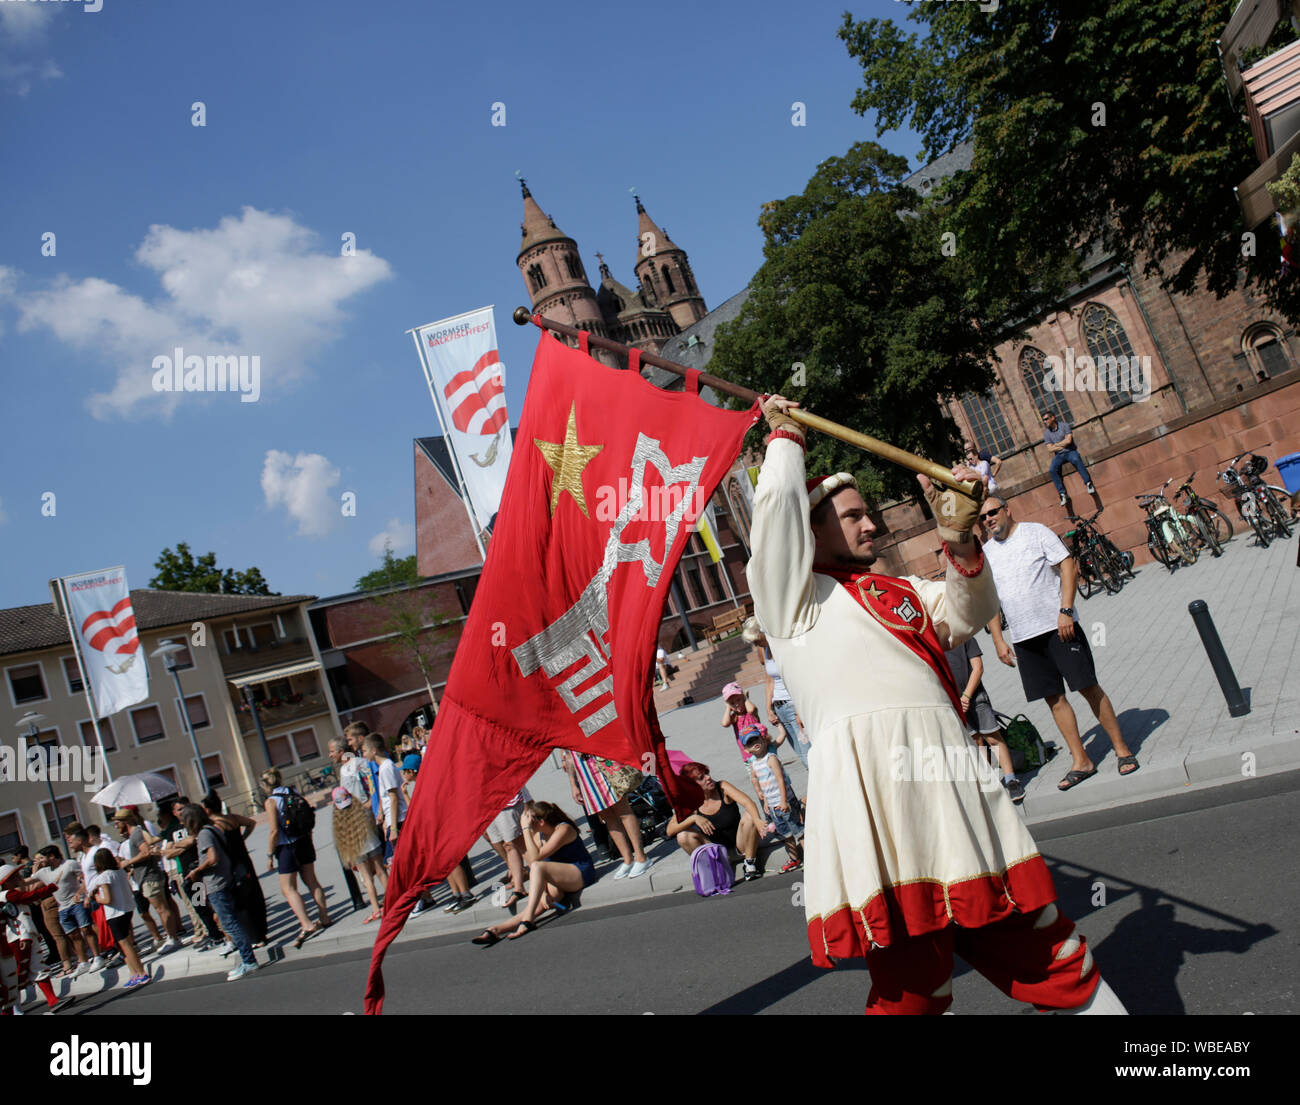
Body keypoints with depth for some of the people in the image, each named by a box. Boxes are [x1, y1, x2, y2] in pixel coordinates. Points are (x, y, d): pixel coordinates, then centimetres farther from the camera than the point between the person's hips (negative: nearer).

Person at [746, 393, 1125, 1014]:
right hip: (869, 785, -6)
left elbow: (969, 613, 19)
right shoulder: (792, 594, 9)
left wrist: (957, 536, 4)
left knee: (1038, 949, 12)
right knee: (911, 984, -2)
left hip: (950, 781, 6)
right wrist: (786, 435, 18)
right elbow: (778, 501, 0)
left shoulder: (899, 591, 29)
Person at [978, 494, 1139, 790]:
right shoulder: (985, 553, 9)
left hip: (1058, 626, -4)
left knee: (1089, 687, -1)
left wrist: (1065, 610, -16)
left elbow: (1068, 566, -6)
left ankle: (1122, 749, 12)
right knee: (1054, 698, 5)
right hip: (1023, 638, 4)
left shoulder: (1035, 532, -1)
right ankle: (1081, 761, 12)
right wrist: (998, 641, 6)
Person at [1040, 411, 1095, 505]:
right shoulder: (1046, 433, 7)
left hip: (1070, 451, -3)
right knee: (1053, 470, -27)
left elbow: (1068, 440, -13)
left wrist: (1056, 445, -4)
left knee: (1076, 460, -37)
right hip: (1058, 455, 3)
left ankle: (1088, 483, -33)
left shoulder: (1064, 425, -2)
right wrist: (1062, 446, -8)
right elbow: (1050, 449, 1)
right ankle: (1062, 493, -26)